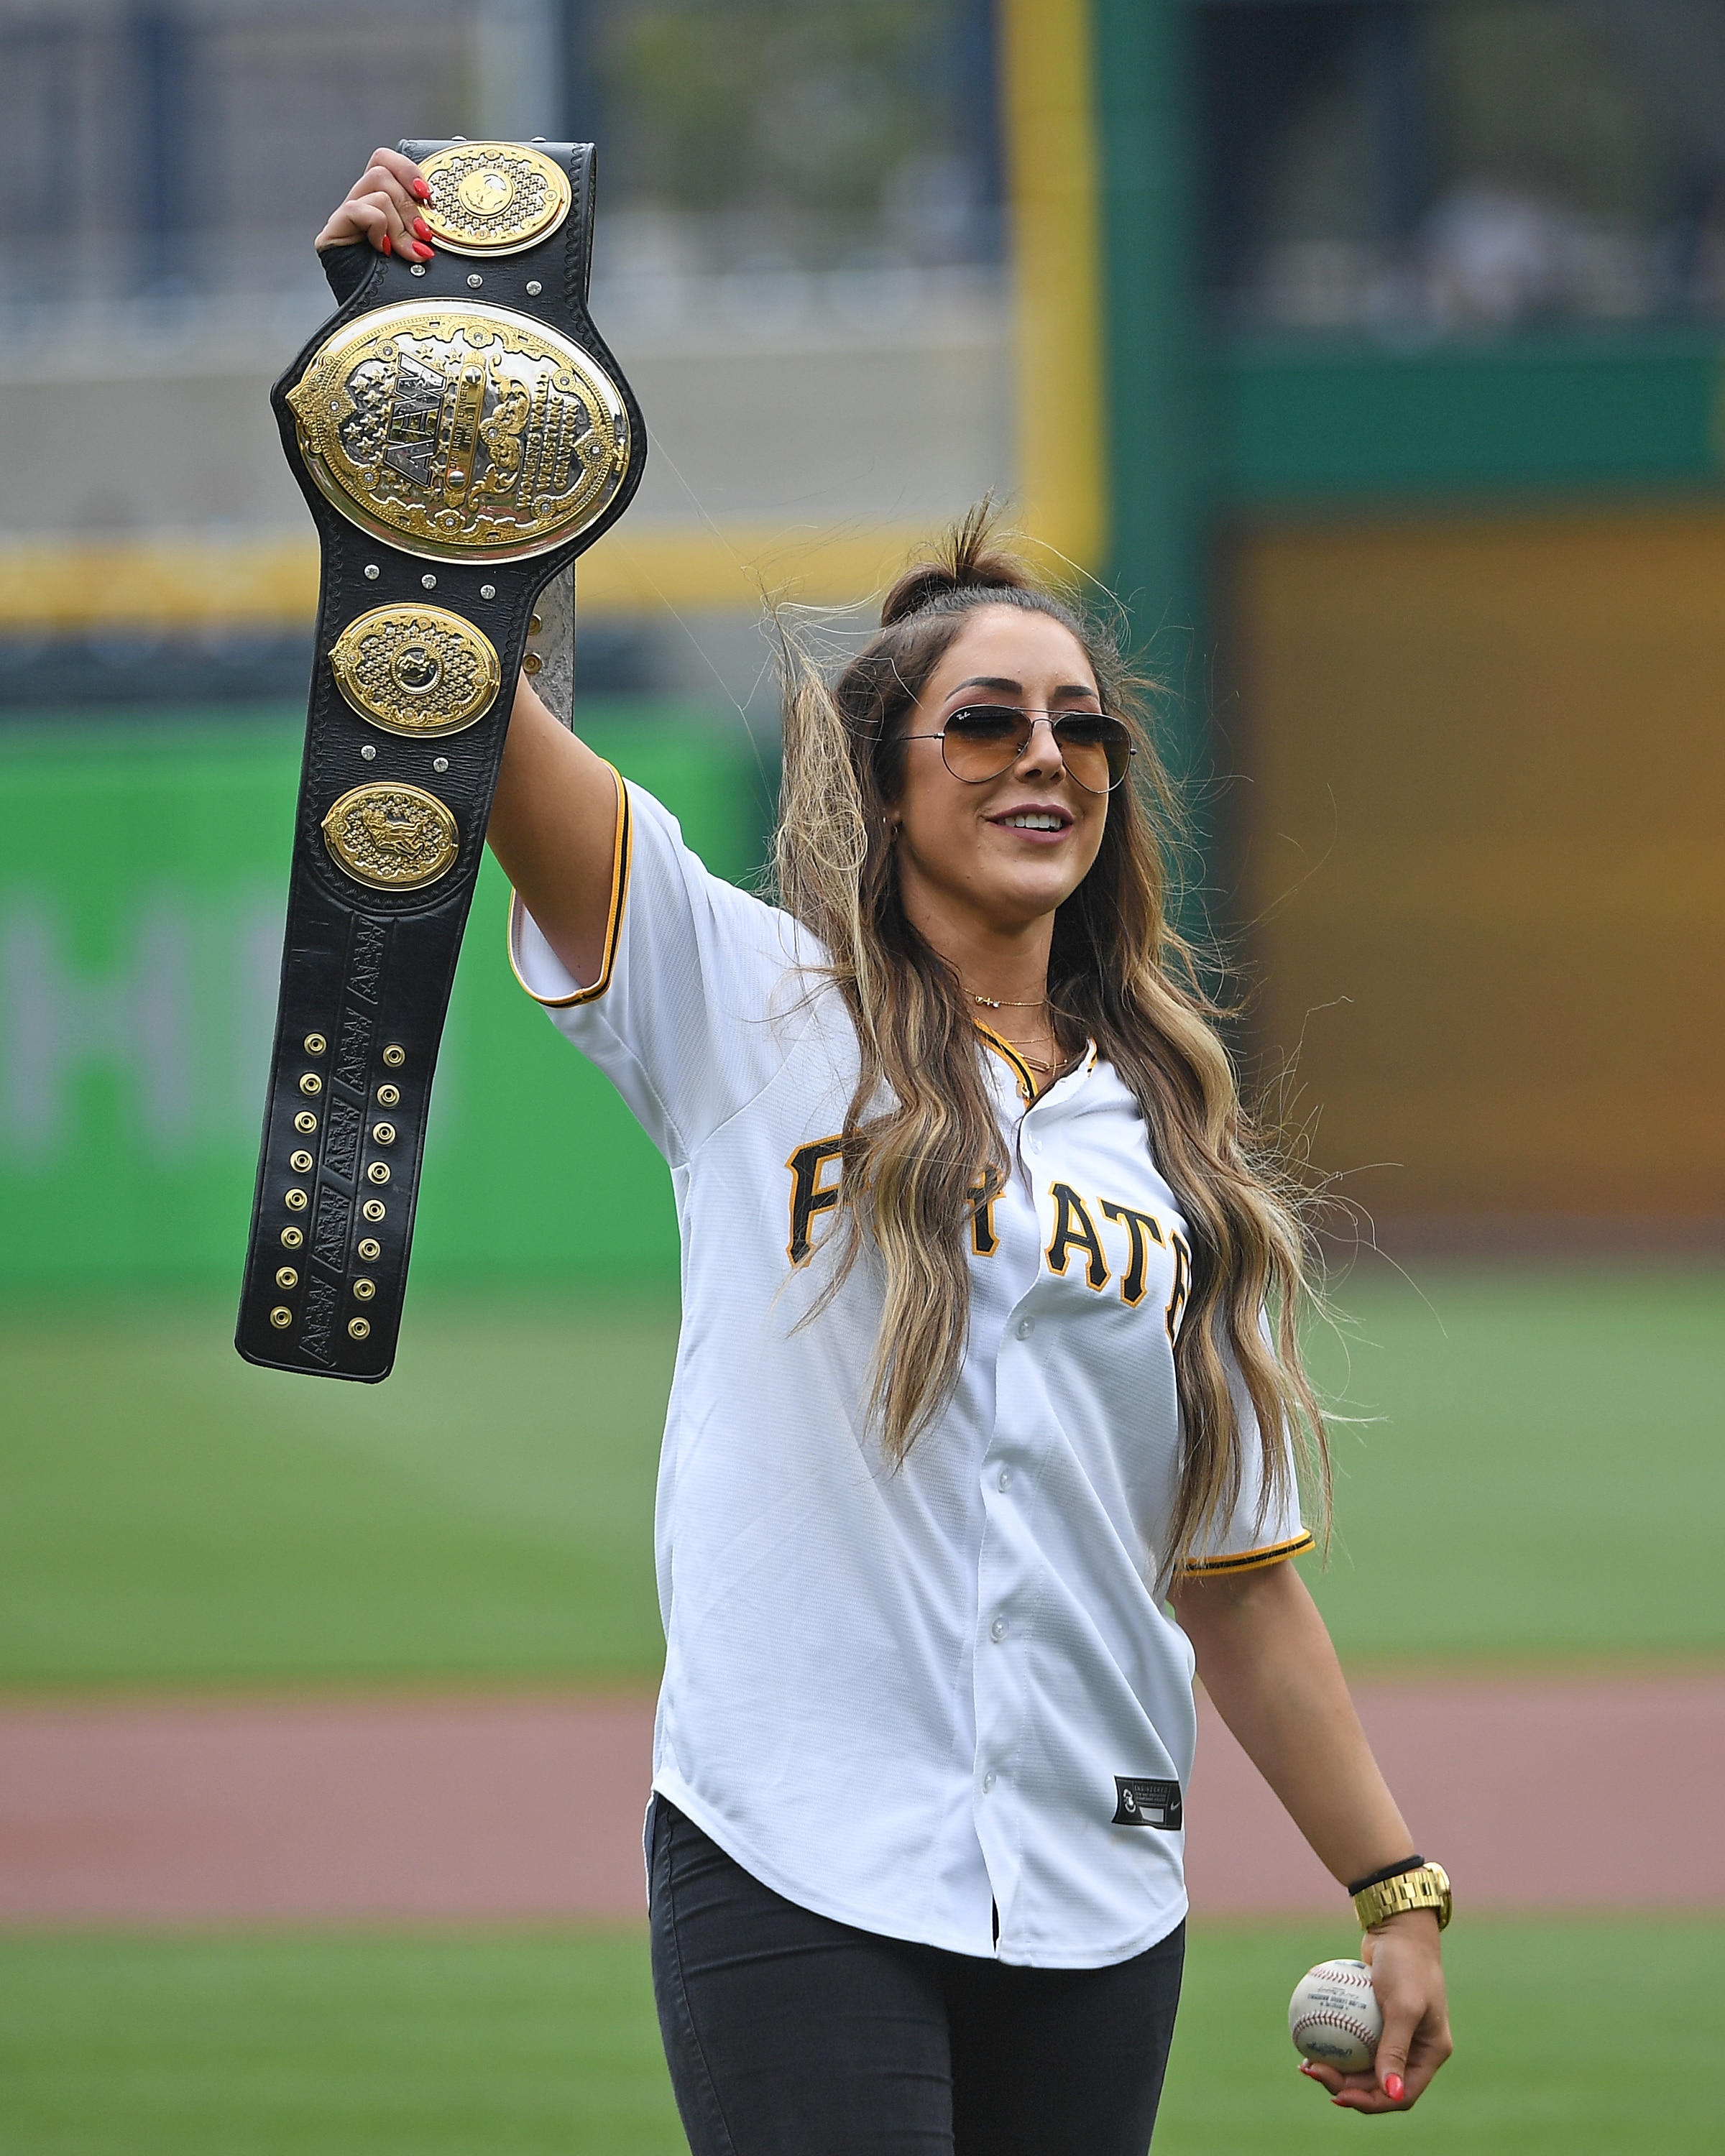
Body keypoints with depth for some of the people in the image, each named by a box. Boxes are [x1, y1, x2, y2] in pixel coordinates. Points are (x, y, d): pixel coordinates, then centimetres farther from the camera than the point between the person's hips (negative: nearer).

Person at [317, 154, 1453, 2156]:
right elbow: (474, 704, -8)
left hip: (1097, 1905, 4)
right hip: (798, 1874, -4)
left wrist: (1397, 1894, 13)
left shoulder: (1175, 1142, 15)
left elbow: (1240, 1576, 16)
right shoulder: (754, 1007, 5)